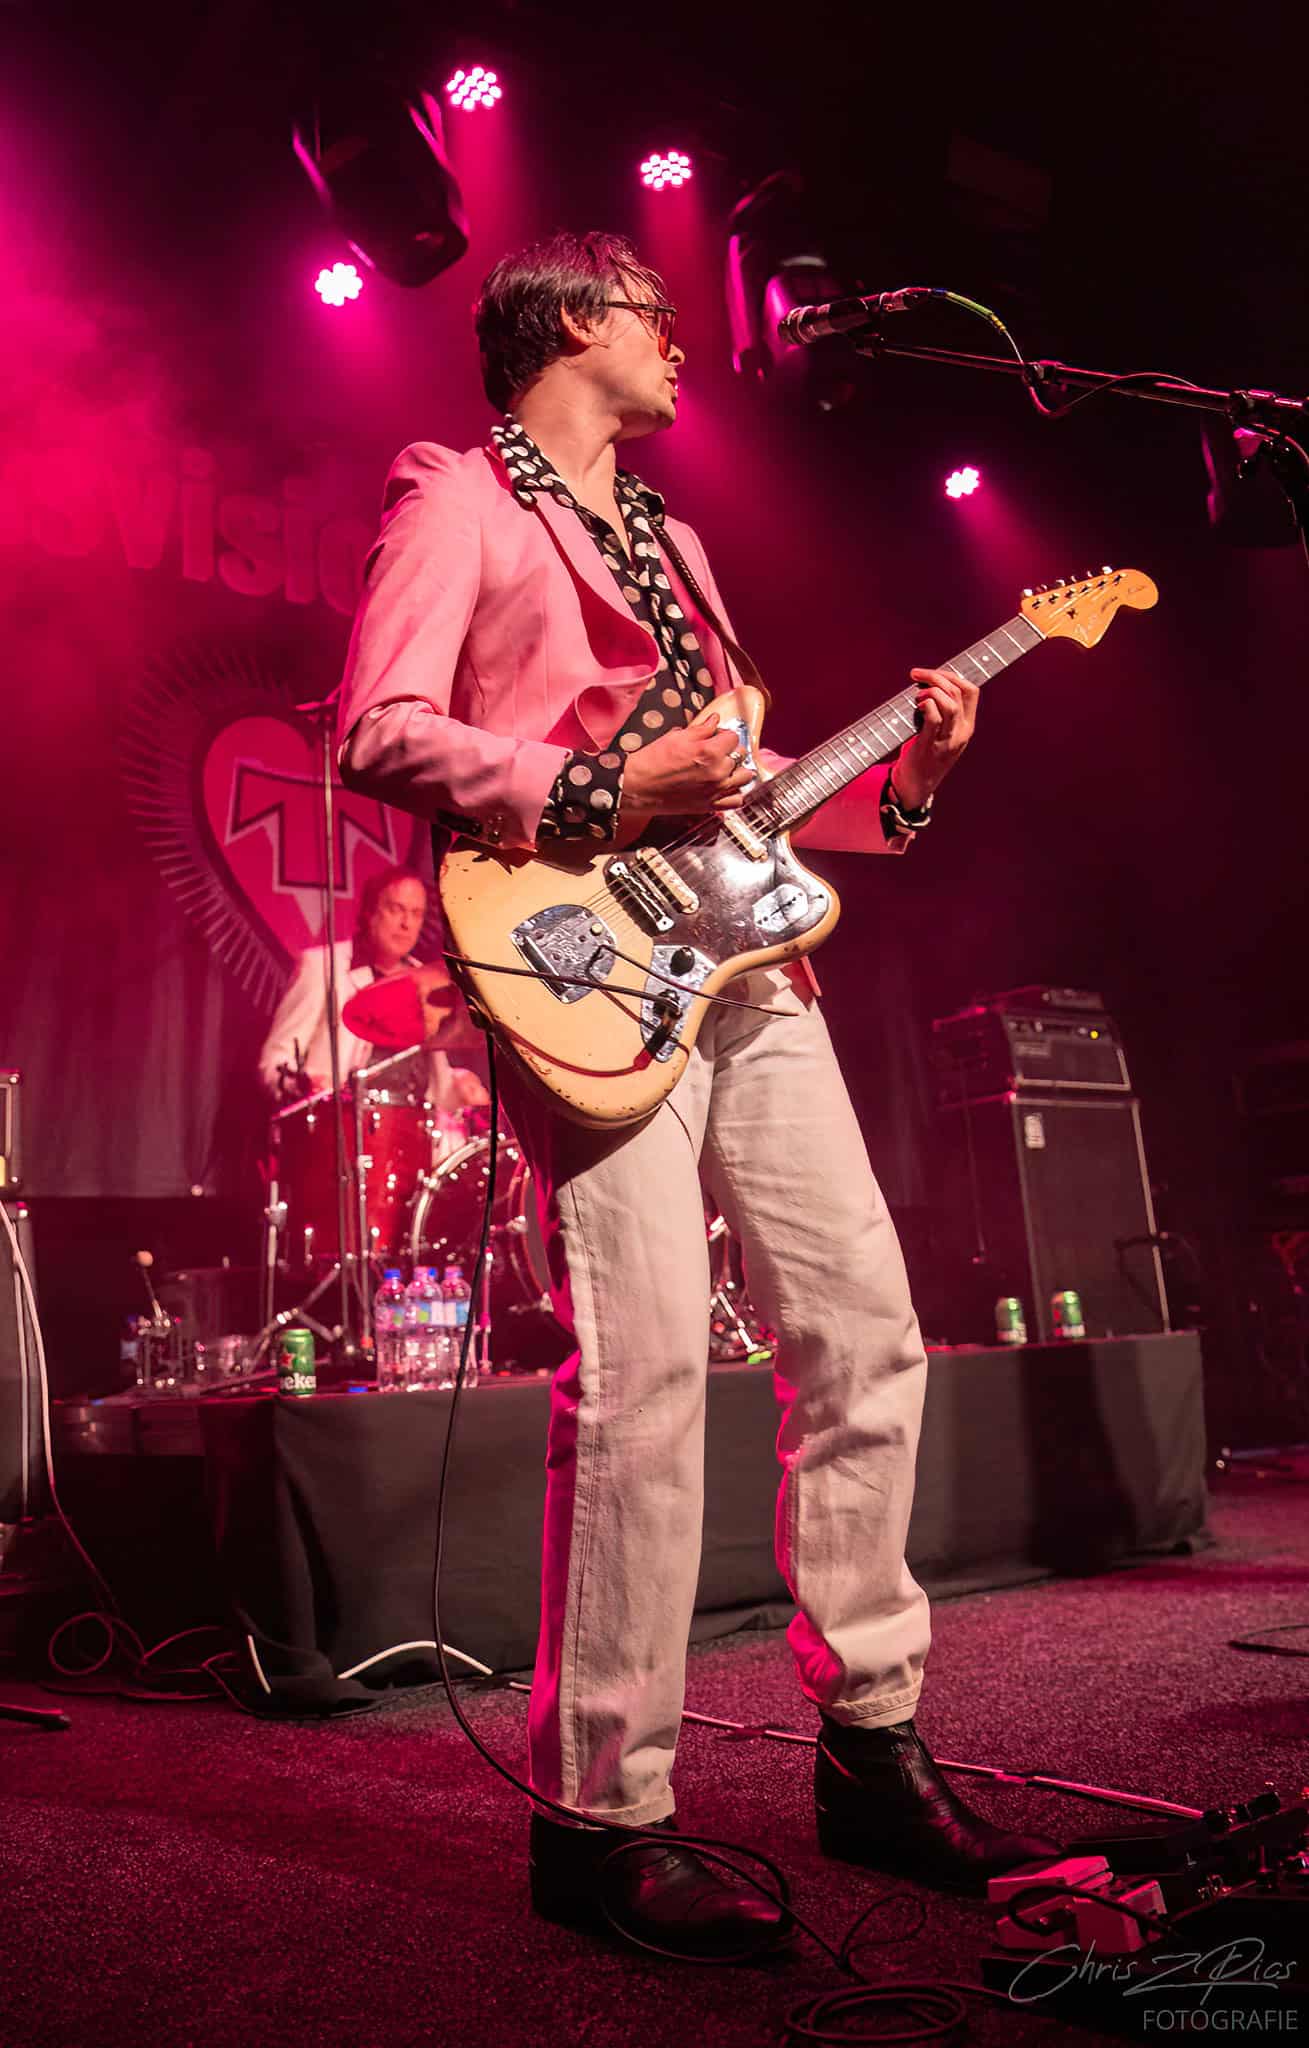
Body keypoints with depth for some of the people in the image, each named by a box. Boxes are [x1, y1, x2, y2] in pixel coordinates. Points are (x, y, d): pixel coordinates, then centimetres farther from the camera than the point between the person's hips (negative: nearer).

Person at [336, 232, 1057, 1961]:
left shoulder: (667, 535, 30)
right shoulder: (458, 495, 7)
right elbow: (378, 732, -8)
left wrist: (898, 777, 13)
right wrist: (601, 796, -17)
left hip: (746, 959, 8)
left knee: (866, 1332, 5)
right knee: (644, 1372, -14)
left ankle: (875, 1749, 19)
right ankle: (602, 1818, 3)